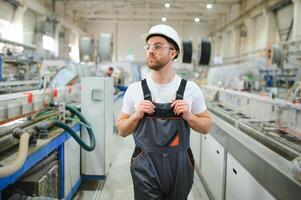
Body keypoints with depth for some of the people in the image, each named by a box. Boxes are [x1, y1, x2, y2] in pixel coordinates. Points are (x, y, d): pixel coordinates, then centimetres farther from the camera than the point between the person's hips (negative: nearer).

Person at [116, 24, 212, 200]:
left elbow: (206, 127, 4)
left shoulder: (191, 88, -4)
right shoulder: (135, 89, -3)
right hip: (145, 167, -1)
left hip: (179, 166, 1)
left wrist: (189, 116, -14)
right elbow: (122, 131, 4)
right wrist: (136, 116, -14)